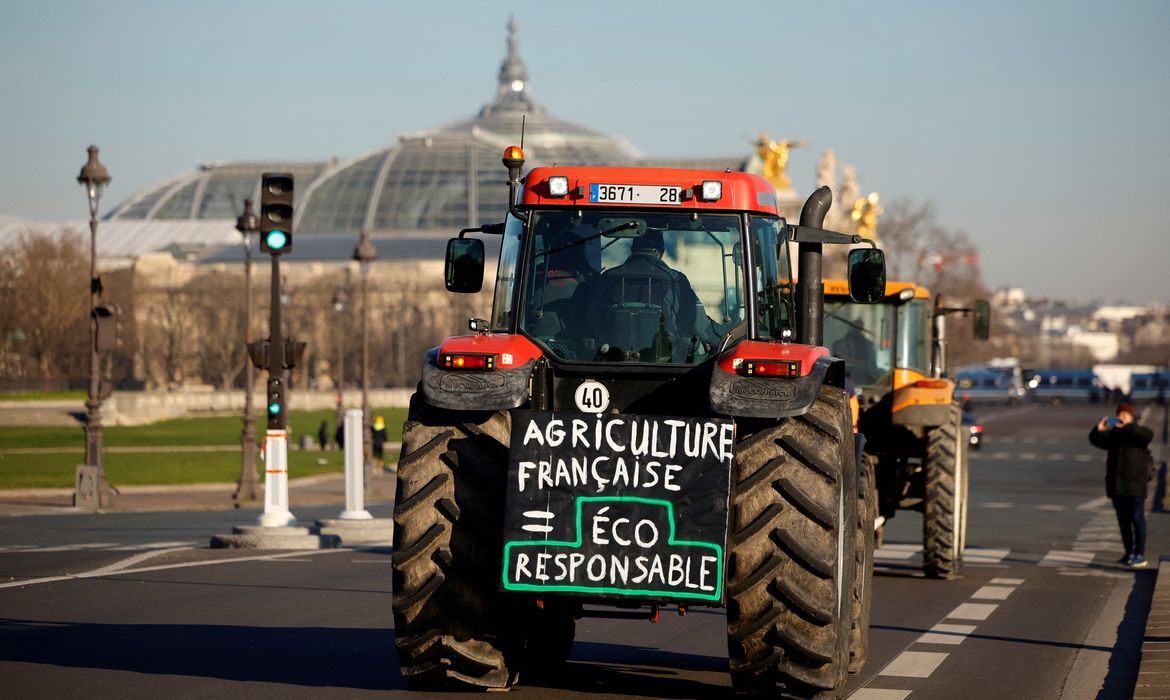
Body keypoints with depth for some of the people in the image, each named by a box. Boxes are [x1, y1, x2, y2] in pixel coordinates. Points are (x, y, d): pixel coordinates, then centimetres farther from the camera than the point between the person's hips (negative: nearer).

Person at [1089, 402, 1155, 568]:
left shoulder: (1137, 432, -1)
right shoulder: (1113, 434, 12)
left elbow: (1148, 435, -23)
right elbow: (1096, 440, 1)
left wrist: (1127, 426, -31)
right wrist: (1098, 430, -20)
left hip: (1134, 484, -5)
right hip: (1117, 485, 5)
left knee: (1137, 519, -6)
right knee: (1123, 520, 10)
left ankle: (1140, 555, -4)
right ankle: (1129, 553, 18)